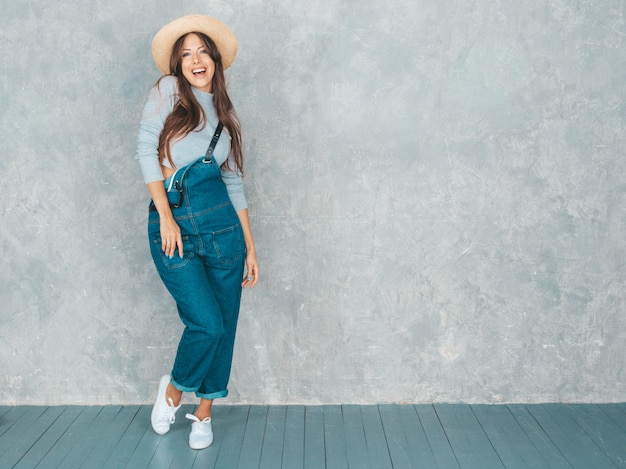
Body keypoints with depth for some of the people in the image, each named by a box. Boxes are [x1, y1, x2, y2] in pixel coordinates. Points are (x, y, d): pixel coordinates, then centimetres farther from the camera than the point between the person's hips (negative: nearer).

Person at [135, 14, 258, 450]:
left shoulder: (225, 113, 15)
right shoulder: (168, 90, 4)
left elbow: (234, 182, 13)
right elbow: (146, 149, -5)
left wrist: (250, 247, 10)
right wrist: (165, 217, -12)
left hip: (222, 222, 4)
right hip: (173, 222, -4)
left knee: (223, 326, 5)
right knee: (207, 323, -10)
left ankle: (204, 412, 25)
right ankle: (173, 388, 21)